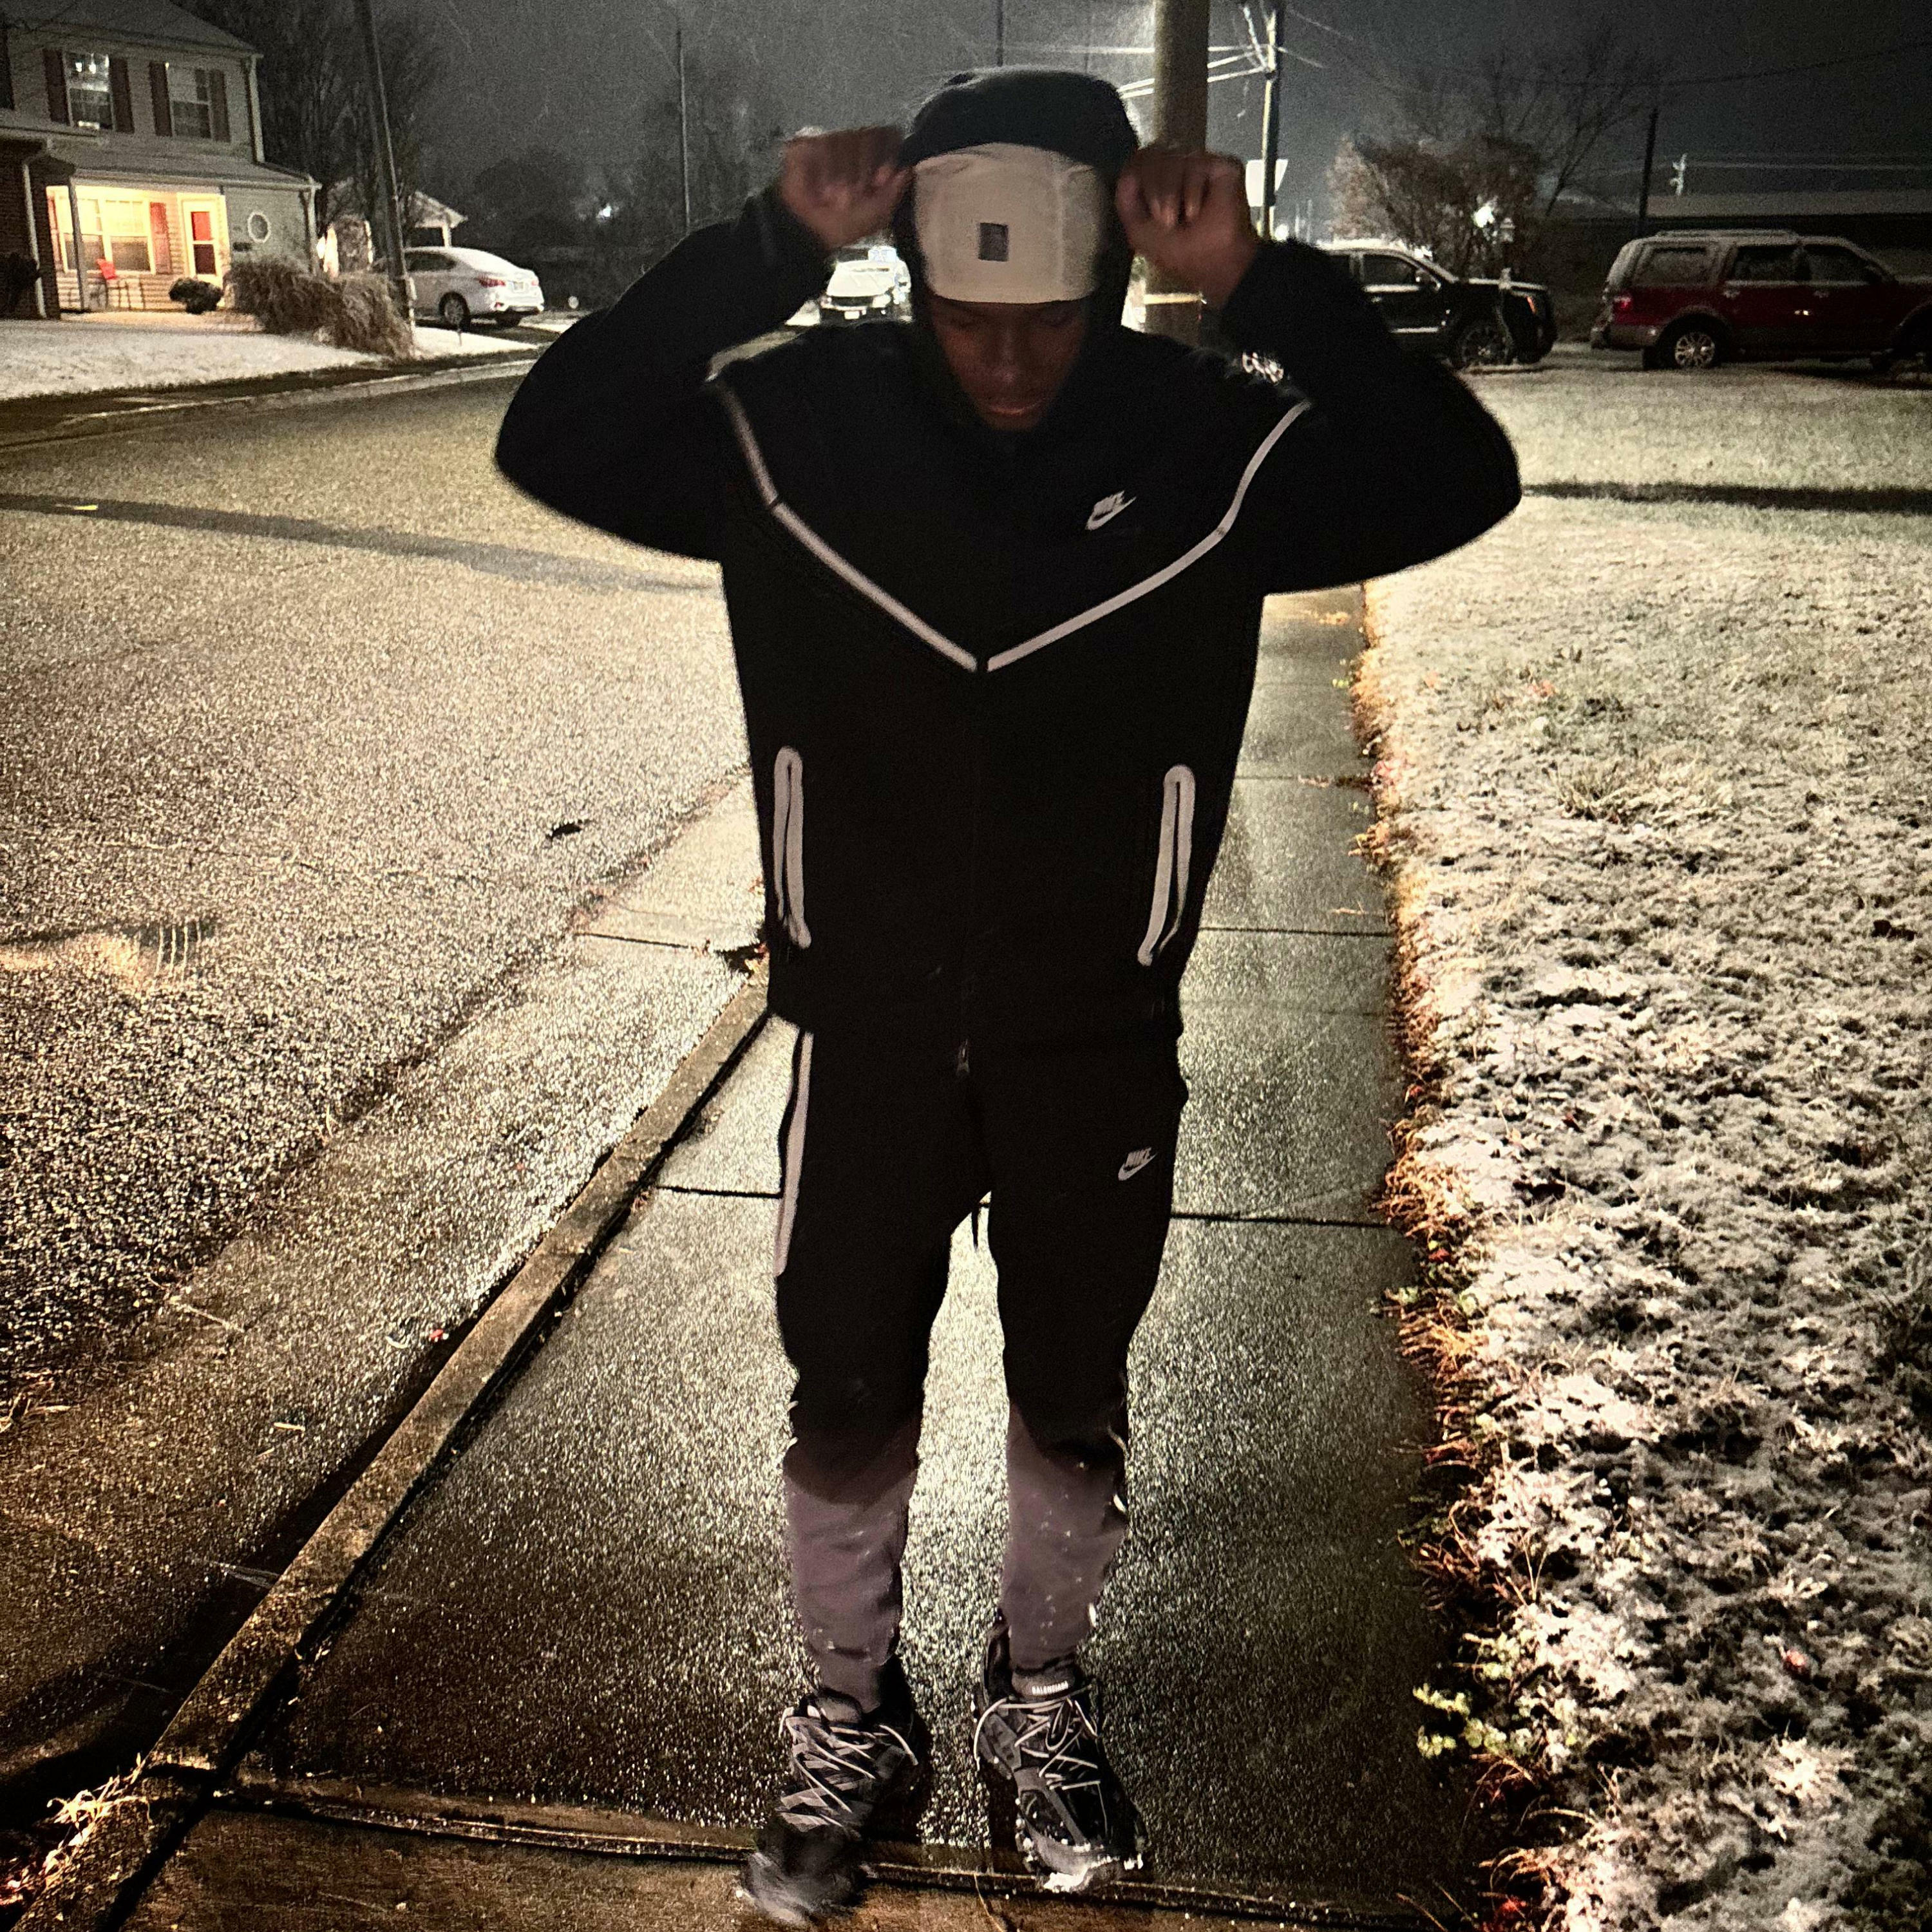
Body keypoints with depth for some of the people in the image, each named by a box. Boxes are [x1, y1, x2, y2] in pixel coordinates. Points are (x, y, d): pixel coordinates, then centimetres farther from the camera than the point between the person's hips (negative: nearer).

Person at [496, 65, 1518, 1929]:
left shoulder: (1206, 440, -11)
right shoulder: (801, 423, -10)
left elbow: (1457, 482, -19)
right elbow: (557, 442, -18)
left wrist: (1259, 280, -28)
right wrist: (768, 241, -27)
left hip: (1100, 1047, 0)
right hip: (868, 1038, 0)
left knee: (1072, 1403, 17)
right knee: (844, 1405, 14)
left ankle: (1038, 1694, 44)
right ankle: (848, 1717, 40)